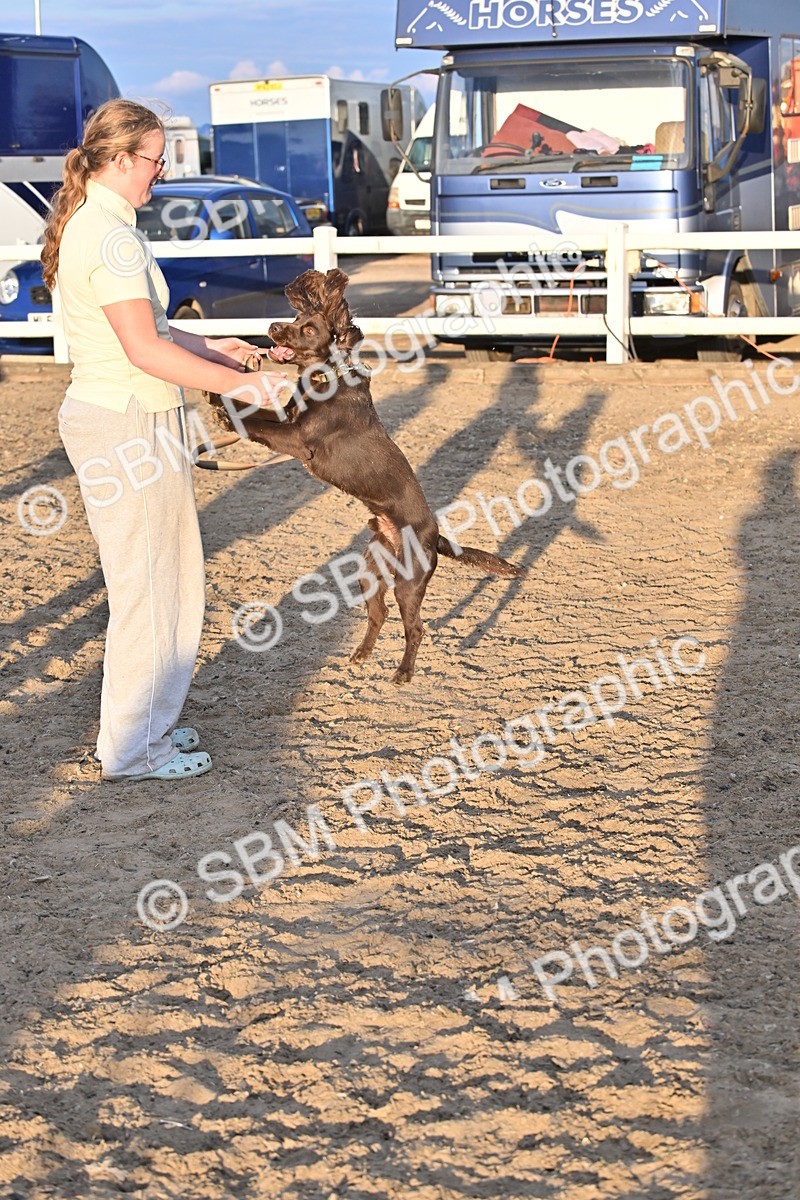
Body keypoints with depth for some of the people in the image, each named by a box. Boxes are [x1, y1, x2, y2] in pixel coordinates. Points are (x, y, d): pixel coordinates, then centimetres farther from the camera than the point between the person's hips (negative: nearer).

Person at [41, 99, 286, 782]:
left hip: (127, 422, 10)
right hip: (130, 427, -10)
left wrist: (207, 347, 19)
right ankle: (134, 751, 11)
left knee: (170, 579, 18)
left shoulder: (90, 224, 13)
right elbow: (145, 350, -24)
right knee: (147, 589, -1)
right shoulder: (113, 237, -19)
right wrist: (247, 385, -18)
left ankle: (148, 723, 30)